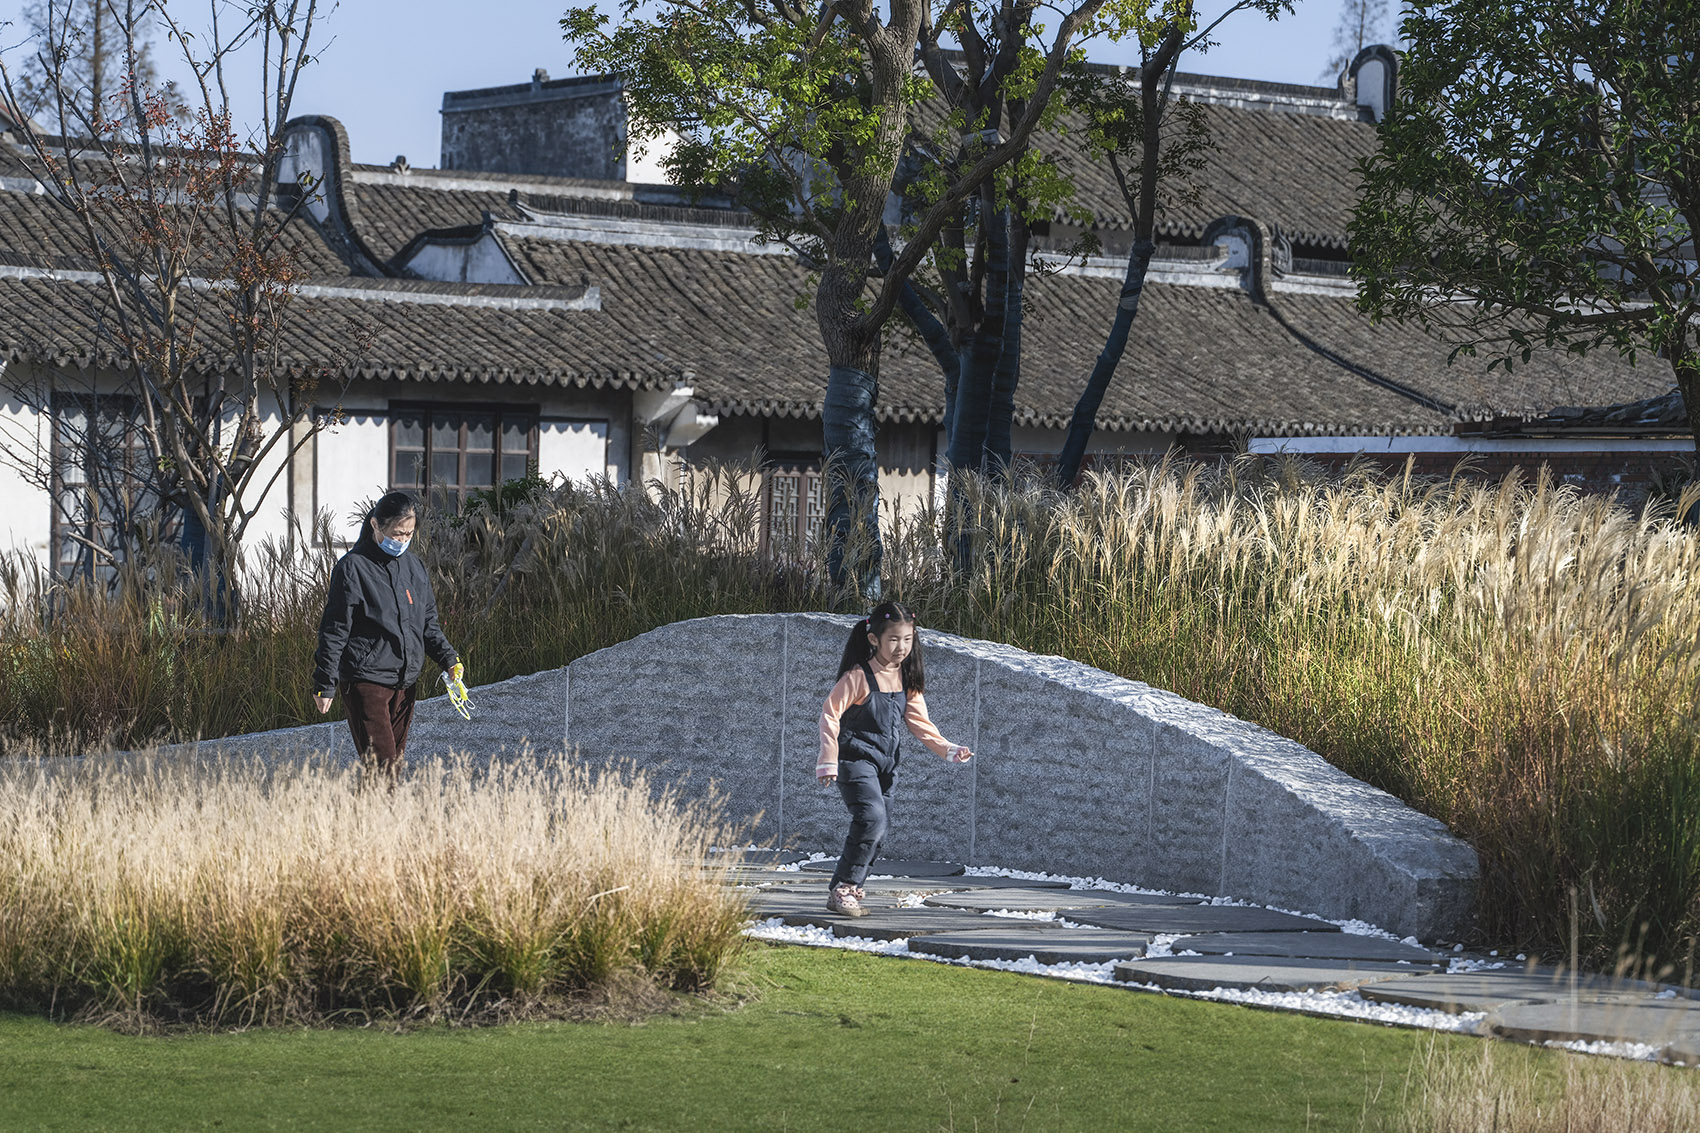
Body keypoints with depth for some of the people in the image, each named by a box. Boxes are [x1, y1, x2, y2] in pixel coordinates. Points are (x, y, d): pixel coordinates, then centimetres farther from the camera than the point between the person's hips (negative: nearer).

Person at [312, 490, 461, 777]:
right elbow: (334, 630, -7)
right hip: (366, 680, -7)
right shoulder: (353, 567, -8)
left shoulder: (414, 567, 12)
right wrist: (325, 685, -10)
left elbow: (428, 623, 20)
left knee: (396, 761, 8)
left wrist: (449, 659, 4)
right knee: (381, 764, -14)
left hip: (405, 682, 7)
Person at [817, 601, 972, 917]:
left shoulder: (907, 679, 8)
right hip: (855, 759, -7)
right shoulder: (858, 676, -13)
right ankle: (842, 888, -18)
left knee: (879, 828, 6)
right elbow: (830, 713, -12)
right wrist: (828, 760, -17)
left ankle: (849, 890, 17)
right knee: (871, 816, -23)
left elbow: (918, 722, 13)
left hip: (885, 765, 8)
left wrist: (947, 749, 0)